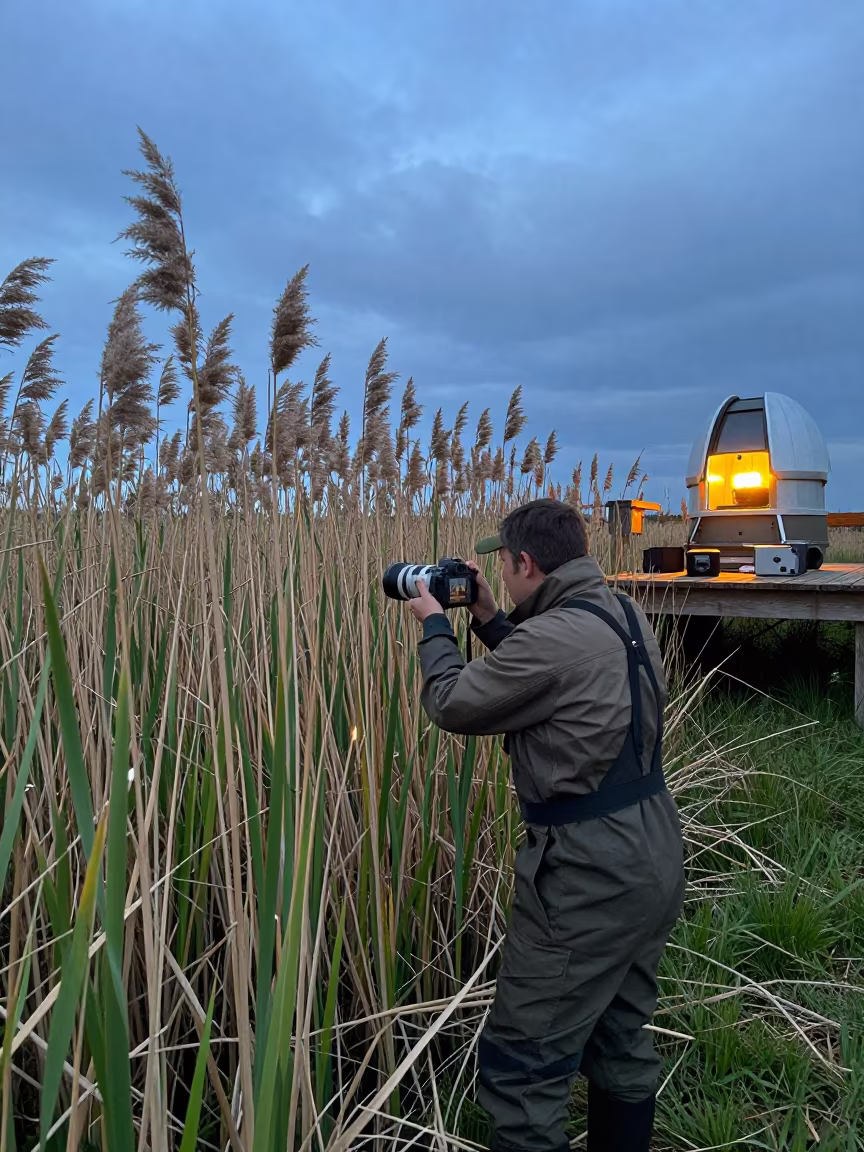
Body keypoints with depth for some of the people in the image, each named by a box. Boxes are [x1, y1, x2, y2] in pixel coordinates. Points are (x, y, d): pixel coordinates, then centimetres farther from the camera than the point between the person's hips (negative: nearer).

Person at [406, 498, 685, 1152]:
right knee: (622, 1043, 24)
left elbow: (451, 705, -11)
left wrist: (435, 625, 5)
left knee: (523, 1065, 4)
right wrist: (489, 619, 14)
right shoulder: (625, 616, 5)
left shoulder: (553, 636, -23)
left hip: (592, 876, -9)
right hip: (655, 858, 10)